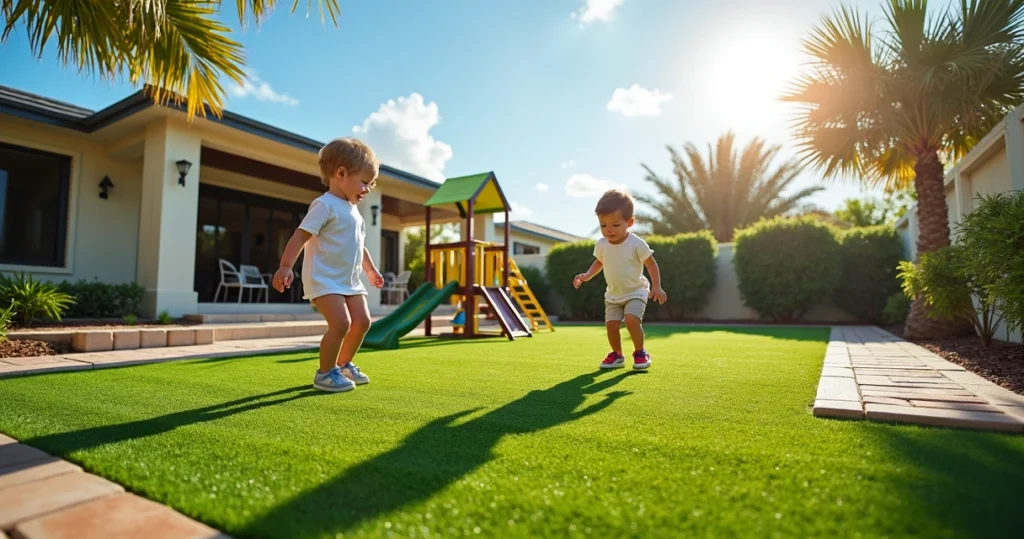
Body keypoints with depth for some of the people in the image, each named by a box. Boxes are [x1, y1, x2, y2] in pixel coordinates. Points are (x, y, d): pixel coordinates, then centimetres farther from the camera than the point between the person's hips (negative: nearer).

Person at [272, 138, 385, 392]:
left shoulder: (353, 211, 17)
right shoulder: (325, 204, -12)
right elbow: (301, 236, -19)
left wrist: (371, 270, 32)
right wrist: (286, 266, -28)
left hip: (349, 280, 9)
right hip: (324, 279, -9)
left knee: (362, 321, 6)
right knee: (341, 323, -19)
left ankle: (344, 364, 25)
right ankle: (325, 373, 0)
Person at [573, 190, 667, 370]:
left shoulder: (637, 244, -20)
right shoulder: (601, 244, -8)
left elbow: (651, 264, -11)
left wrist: (656, 287, -18)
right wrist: (588, 275, -5)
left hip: (636, 292, -4)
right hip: (613, 294, 4)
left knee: (632, 320, -24)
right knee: (611, 325, -5)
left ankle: (640, 353, -1)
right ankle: (617, 354, 19)